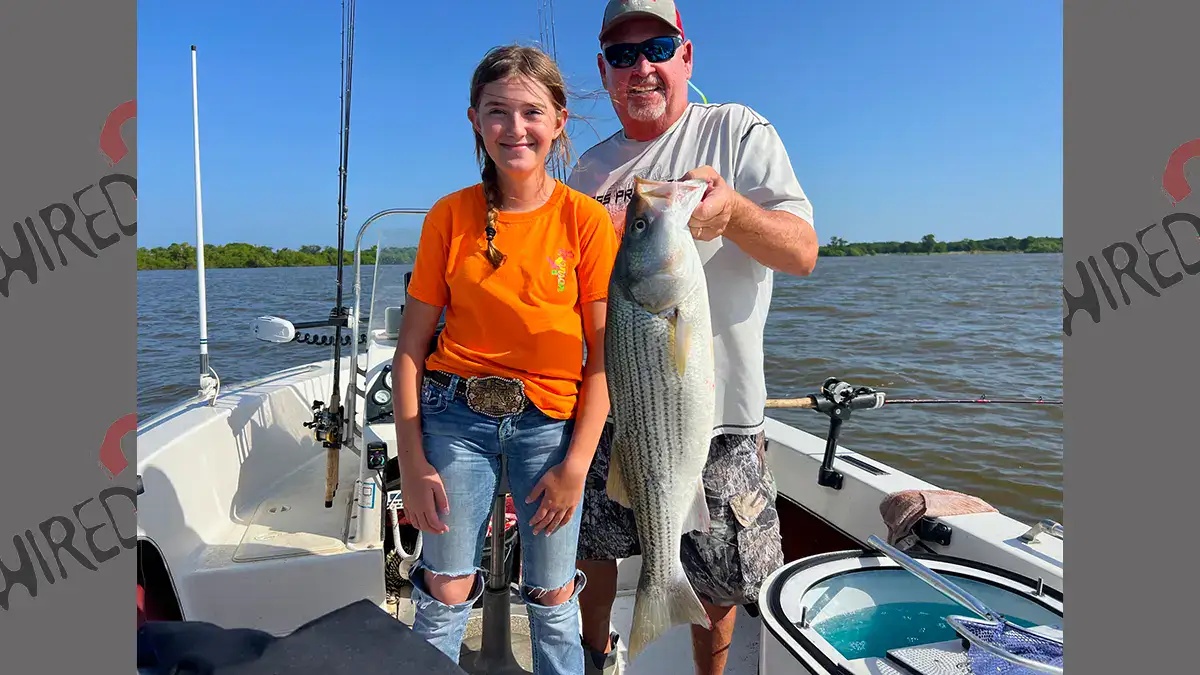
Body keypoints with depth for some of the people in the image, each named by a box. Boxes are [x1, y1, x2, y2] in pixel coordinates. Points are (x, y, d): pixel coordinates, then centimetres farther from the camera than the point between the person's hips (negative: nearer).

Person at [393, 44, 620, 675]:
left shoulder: (586, 218, -5)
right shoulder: (450, 215, -2)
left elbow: (604, 353, -5)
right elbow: (412, 346, 0)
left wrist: (576, 463, -8)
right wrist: (411, 460, -5)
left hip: (550, 419, 0)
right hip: (456, 413, 1)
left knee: (552, 596, 12)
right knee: (447, 592, 10)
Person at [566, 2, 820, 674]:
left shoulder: (738, 131, -2)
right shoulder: (591, 168, 10)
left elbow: (803, 253, -14)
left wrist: (732, 209, -32)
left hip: (716, 414, -3)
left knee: (717, 578, 10)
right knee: (593, 549, 18)